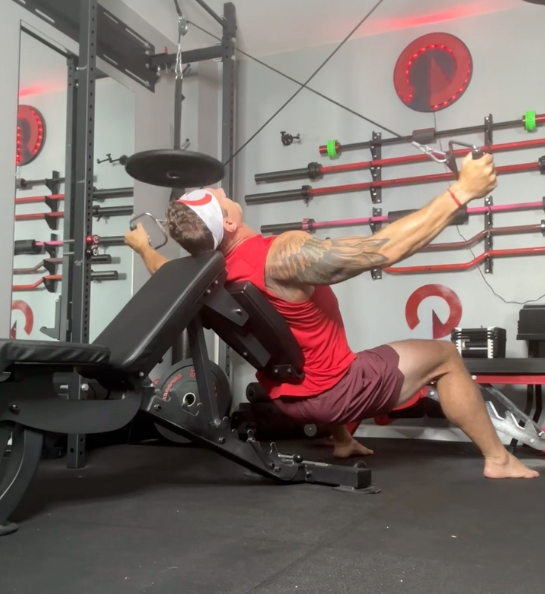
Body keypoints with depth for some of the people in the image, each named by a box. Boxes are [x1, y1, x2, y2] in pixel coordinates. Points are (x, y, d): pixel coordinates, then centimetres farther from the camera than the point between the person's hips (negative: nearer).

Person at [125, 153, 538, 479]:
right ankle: (499, 460, 13)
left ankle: (343, 442, 42)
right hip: (331, 391, -7)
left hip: (285, 395, 7)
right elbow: (387, 248, -33)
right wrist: (461, 192, -26)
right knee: (443, 356, 7)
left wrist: (143, 247, 36)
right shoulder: (285, 255, -31)